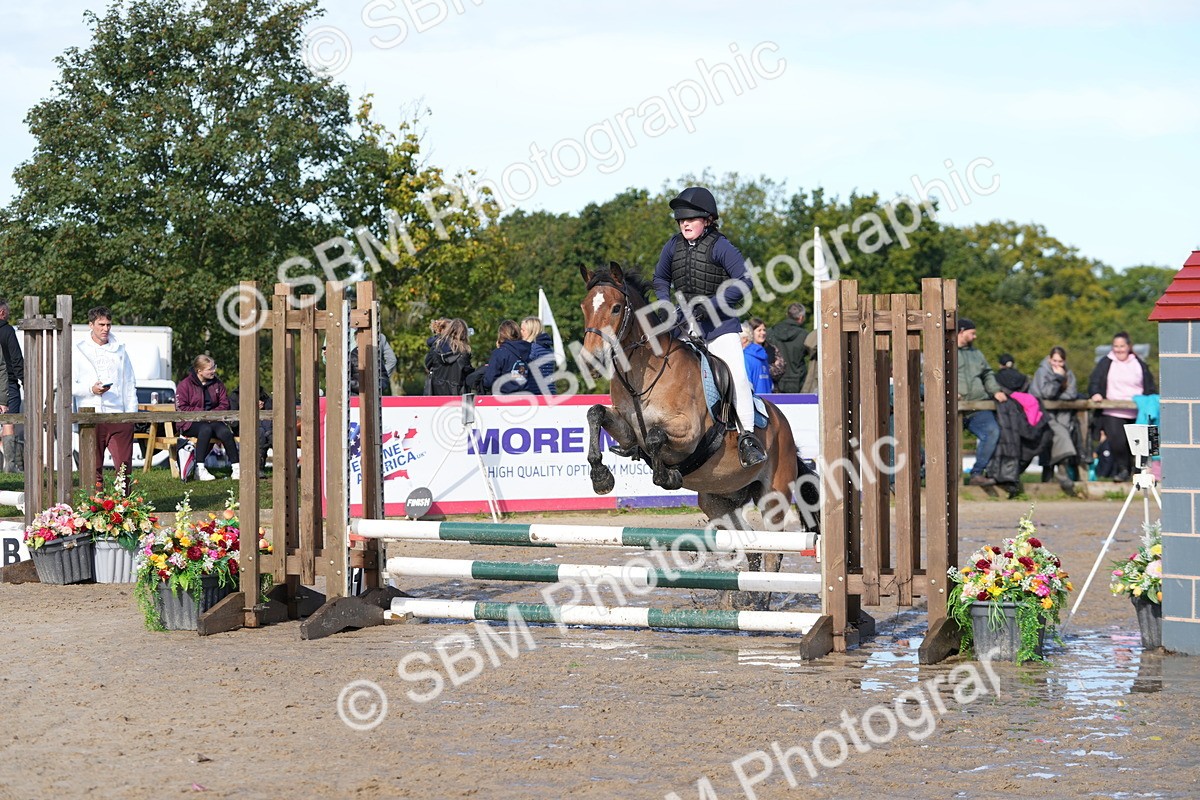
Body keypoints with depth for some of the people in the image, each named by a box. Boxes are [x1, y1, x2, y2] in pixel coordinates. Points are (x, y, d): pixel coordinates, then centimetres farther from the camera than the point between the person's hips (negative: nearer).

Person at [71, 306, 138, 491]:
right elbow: (69, 385, 2)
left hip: (119, 416, 2)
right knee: (94, 468, -1)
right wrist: (91, 389, -15)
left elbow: (130, 384, 18)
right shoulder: (80, 351, 7)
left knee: (124, 466, -2)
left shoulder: (119, 351, 16)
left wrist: (131, 413, 8)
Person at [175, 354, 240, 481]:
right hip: (191, 423, -4)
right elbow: (181, 408, -8)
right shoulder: (185, 385, -1)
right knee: (206, 429, -38)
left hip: (213, 420, 4)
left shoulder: (217, 383, 13)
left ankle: (236, 467, -26)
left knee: (225, 431, -29)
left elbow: (224, 404, 11)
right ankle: (200, 469, -38)